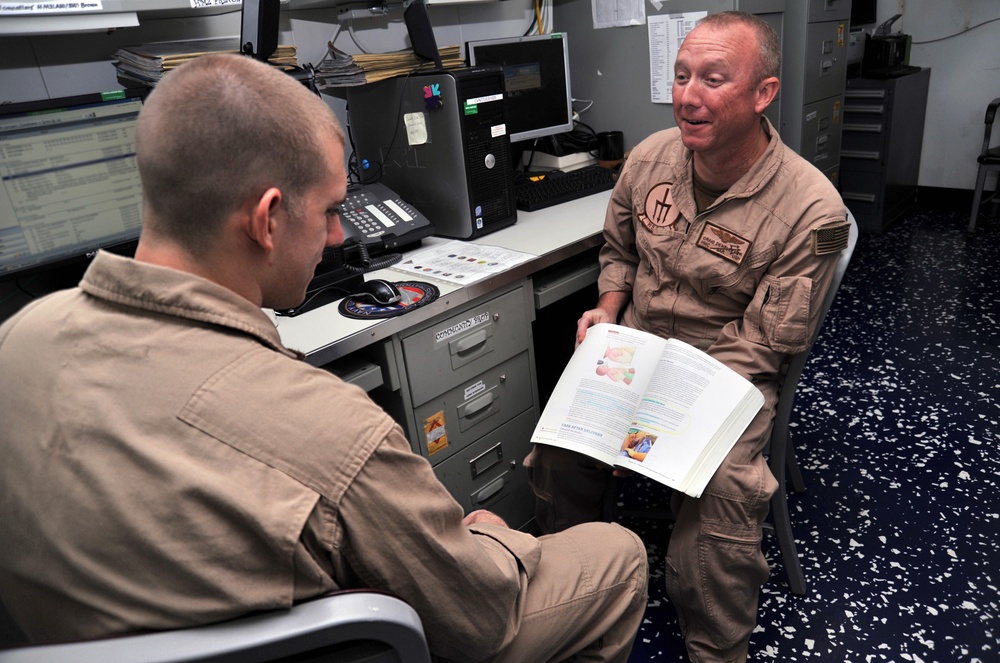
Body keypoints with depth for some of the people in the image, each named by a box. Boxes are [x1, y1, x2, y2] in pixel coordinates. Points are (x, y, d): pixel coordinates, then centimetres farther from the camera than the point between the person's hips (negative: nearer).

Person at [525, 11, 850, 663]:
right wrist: (608, 308, -2)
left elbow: (766, 342, -12)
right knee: (558, 449, -18)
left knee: (720, 498, -29)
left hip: (728, 372, -3)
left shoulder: (812, 210, -17)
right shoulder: (649, 157, -2)